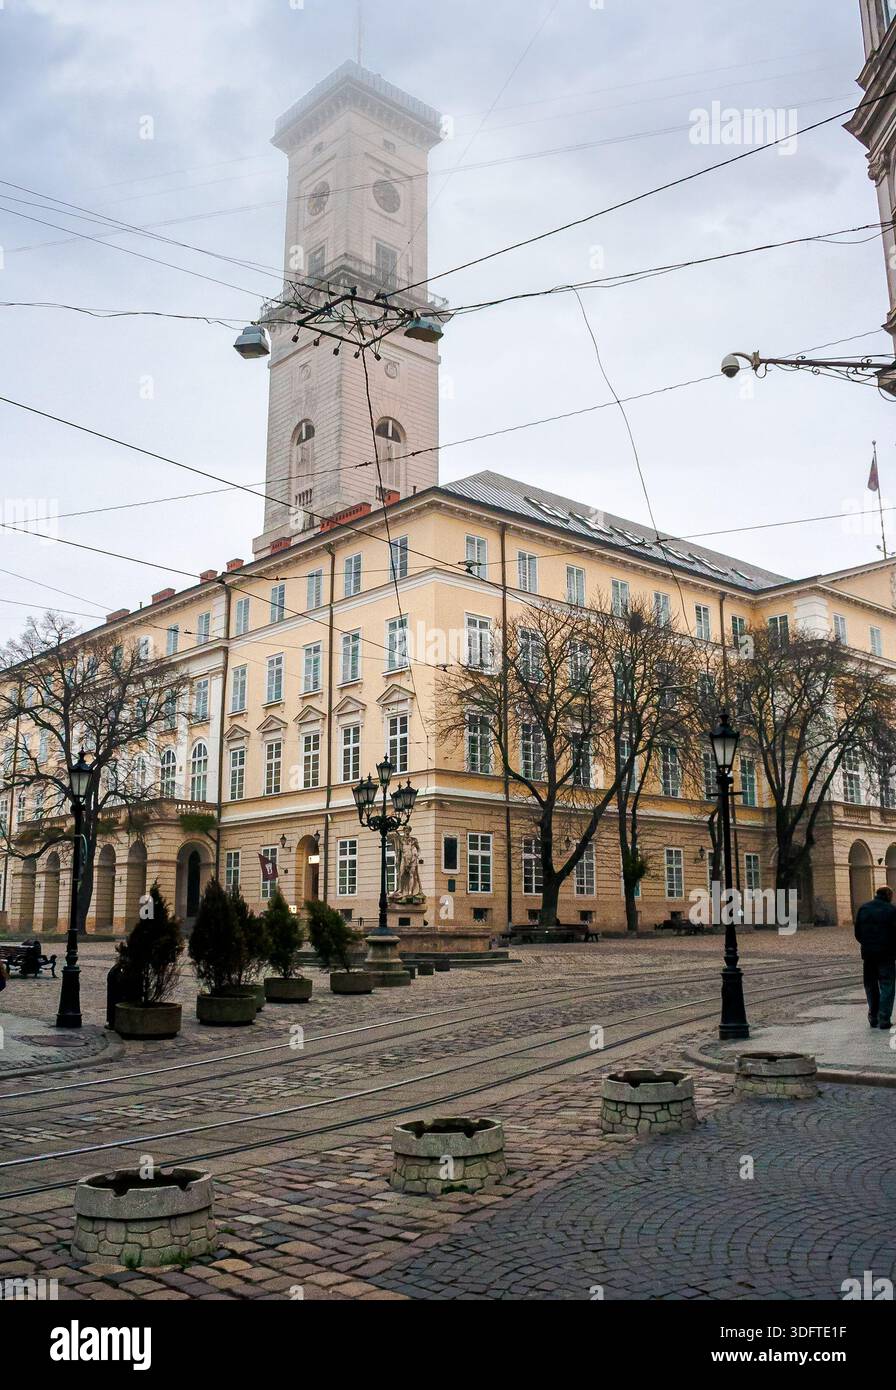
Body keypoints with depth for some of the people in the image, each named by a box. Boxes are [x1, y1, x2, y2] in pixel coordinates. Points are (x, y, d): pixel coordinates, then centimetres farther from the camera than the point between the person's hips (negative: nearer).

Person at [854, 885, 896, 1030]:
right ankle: (884, 1019, 0)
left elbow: (857, 933, 6)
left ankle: (873, 1018, 15)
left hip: (868, 953, 4)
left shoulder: (863, 908, 5)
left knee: (870, 985, 14)